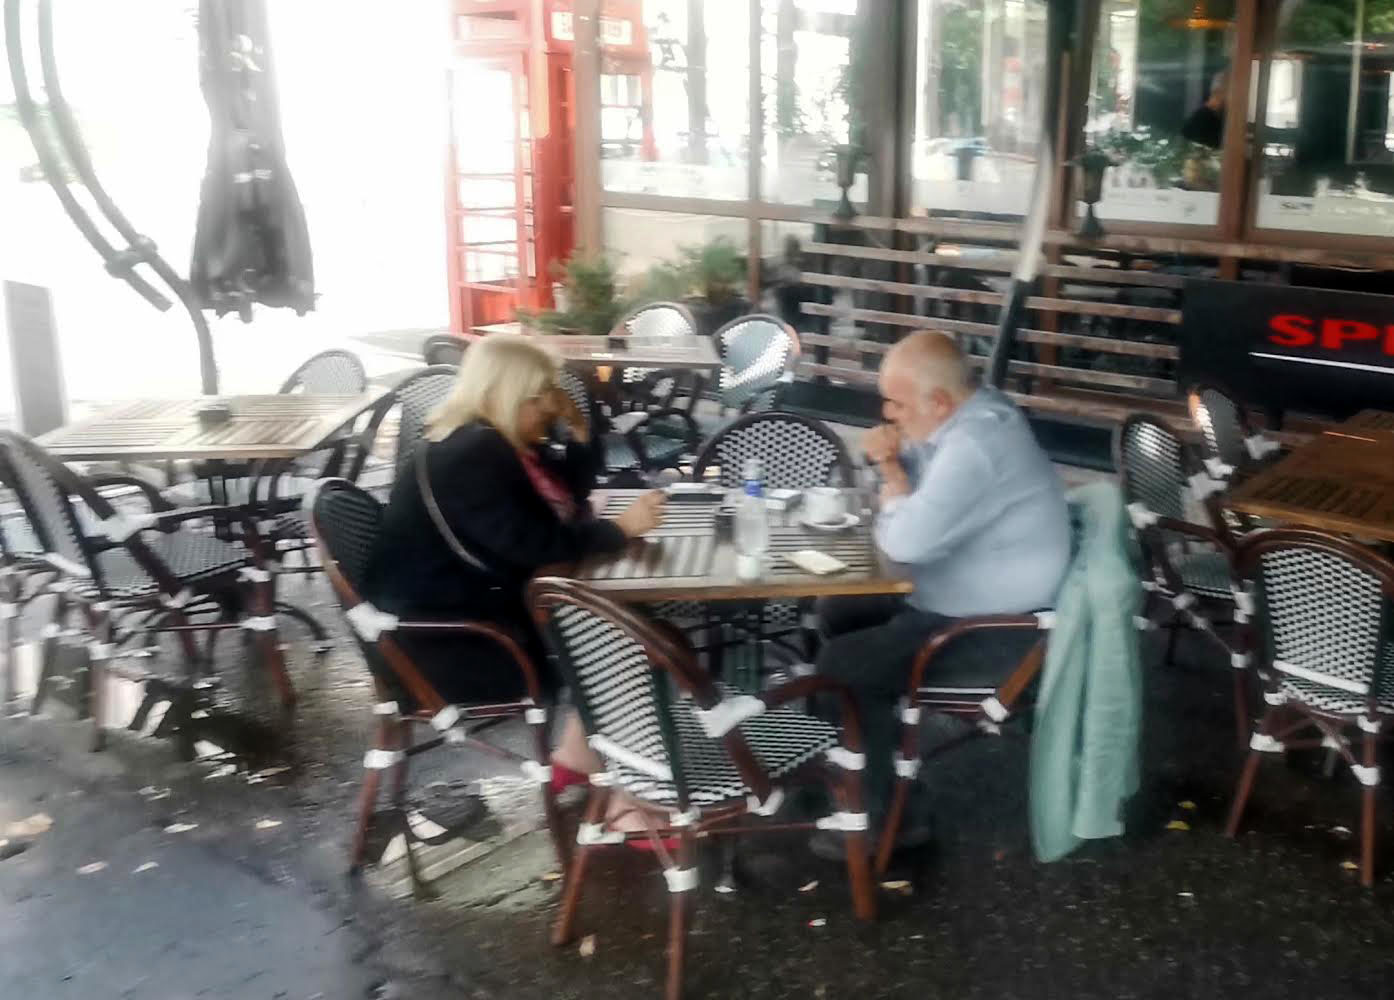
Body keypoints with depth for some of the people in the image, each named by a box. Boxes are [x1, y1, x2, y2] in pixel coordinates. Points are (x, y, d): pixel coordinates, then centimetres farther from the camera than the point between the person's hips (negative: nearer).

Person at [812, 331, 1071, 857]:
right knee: (837, 611, 17)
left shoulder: (976, 445, -30)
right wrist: (892, 461, -7)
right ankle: (862, 757, 29)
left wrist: (891, 477, -15)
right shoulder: (973, 411, 1)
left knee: (839, 666, -14)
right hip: (968, 596, 11)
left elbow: (906, 540, -35)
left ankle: (892, 815, 3)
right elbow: (921, 491, 16)